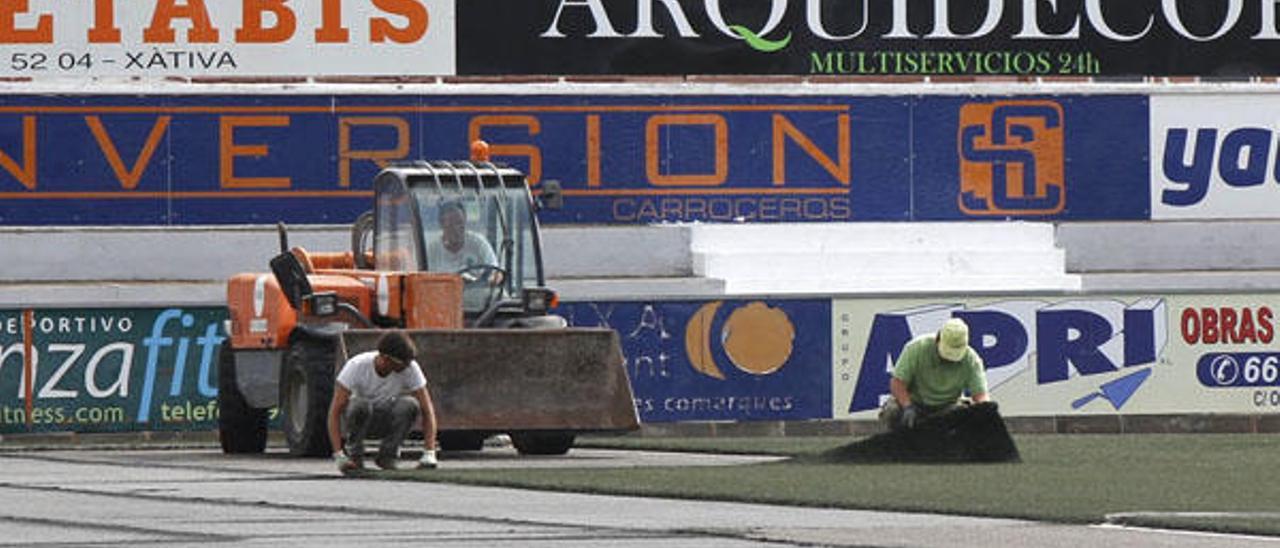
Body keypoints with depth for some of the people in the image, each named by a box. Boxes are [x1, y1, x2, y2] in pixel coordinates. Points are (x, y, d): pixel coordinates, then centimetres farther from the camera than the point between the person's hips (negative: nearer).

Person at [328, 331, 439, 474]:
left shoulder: (410, 368, -21)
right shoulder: (356, 366, -28)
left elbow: (426, 410, -18)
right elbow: (335, 411, -30)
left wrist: (429, 453, -30)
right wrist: (339, 456, -39)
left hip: (385, 422, 2)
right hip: (356, 418, -2)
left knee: (409, 405, -30)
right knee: (360, 406, -37)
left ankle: (387, 456, -11)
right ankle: (354, 455, -13)